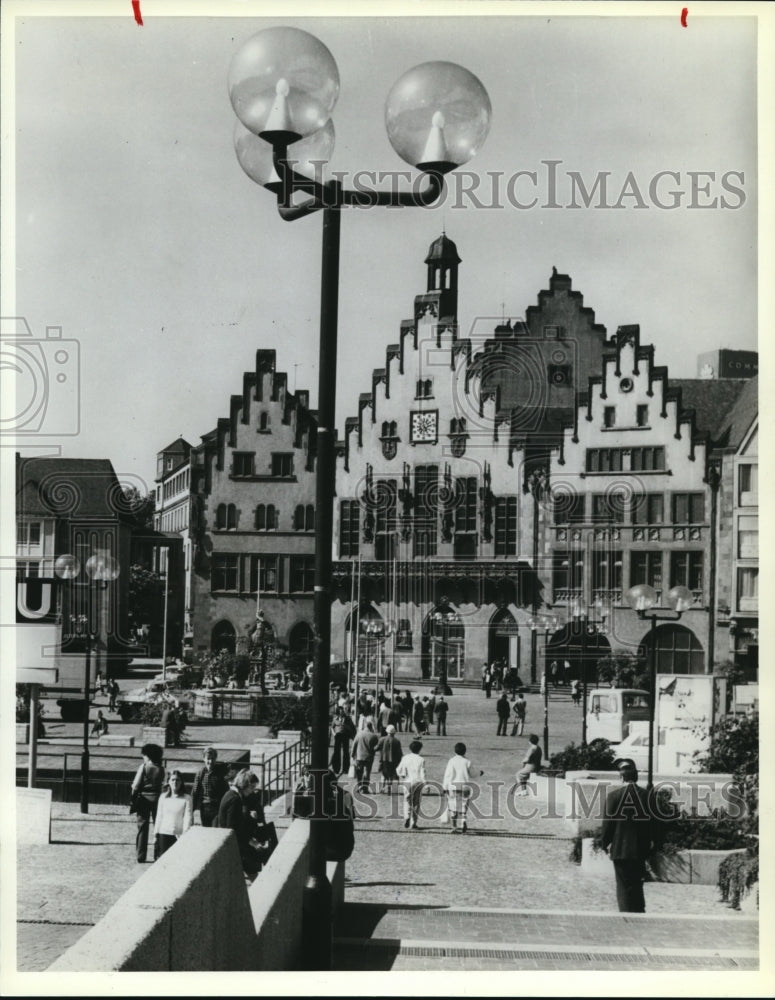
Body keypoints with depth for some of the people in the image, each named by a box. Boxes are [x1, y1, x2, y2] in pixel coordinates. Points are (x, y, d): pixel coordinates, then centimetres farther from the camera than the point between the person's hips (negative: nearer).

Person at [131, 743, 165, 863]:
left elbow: (136, 785, -8)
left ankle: (141, 857, 4)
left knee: (142, 828, 5)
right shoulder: (161, 769, 0)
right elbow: (163, 785, -3)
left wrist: (133, 799, -1)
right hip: (156, 799, 2)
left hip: (144, 799, -1)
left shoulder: (143, 767, -7)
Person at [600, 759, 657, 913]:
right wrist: (650, 841, 13)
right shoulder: (646, 795, -2)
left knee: (624, 885, 2)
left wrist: (606, 845, 3)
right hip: (640, 848, 3)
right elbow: (652, 821, 2)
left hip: (620, 849, -3)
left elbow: (608, 822, -7)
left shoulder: (613, 795, -9)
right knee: (637, 885, 17)